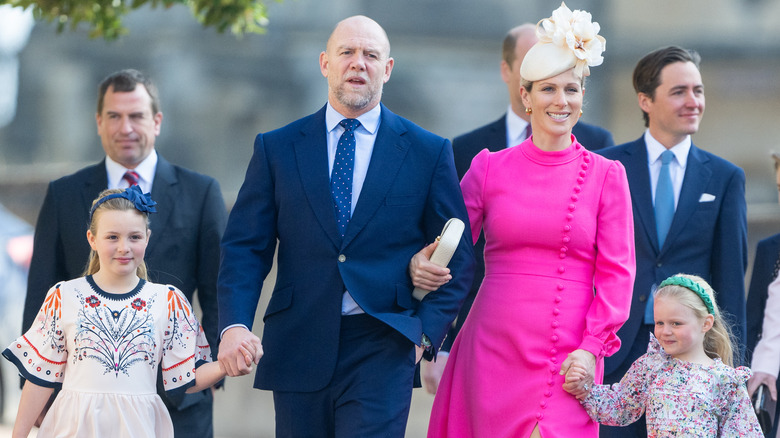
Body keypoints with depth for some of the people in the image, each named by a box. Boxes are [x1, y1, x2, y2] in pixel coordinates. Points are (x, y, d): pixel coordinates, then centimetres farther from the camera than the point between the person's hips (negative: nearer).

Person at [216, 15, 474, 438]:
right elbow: (245, 247, 3)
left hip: (382, 353, -2)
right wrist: (234, 325, -13)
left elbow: (456, 258, 9)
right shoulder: (277, 149, 9)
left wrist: (426, 332, -4)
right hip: (298, 351, 2)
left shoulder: (429, 152, 7)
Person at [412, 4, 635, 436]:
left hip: (567, 358, -1)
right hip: (494, 349, 1)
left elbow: (616, 271, 2)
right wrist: (420, 265, -13)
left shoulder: (606, 176, 4)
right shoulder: (489, 168, 7)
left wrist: (591, 348, -7)